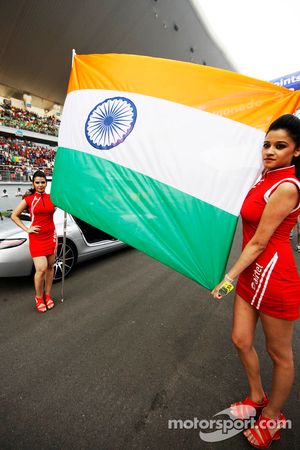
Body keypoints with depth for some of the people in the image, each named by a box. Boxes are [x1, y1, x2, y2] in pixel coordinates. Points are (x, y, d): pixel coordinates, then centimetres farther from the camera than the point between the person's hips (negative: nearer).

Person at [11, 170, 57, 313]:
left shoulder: (51, 198, 4)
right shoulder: (28, 199, -1)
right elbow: (14, 215, 4)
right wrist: (26, 229, -4)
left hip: (51, 236, 3)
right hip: (36, 238, -3)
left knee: (50, 267, 10)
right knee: (41, 269, -10)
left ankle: (47, 295, 27)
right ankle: (38, 297, 14)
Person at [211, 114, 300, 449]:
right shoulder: (266, 178, 9)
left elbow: (259, 242, -18)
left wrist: (228, 278, -14)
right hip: (252, 273, 9)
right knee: (241, 340, 19)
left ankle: (272, 417, 42)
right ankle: (257, 397, 46)